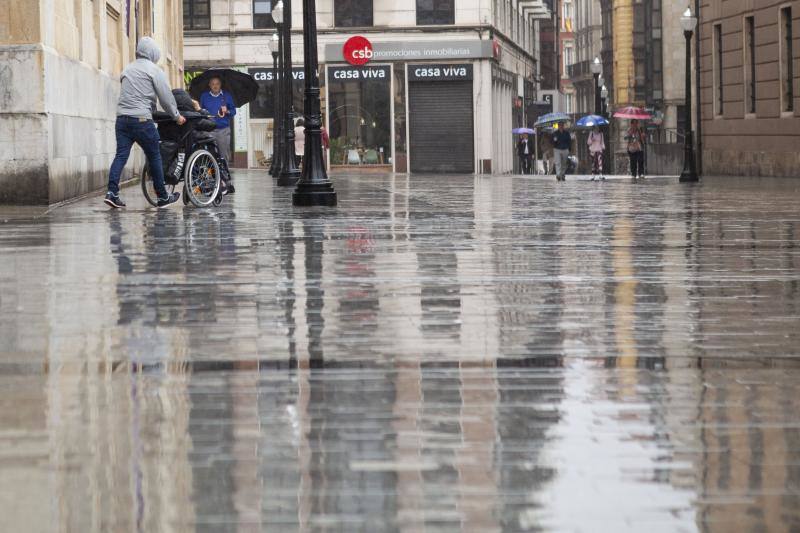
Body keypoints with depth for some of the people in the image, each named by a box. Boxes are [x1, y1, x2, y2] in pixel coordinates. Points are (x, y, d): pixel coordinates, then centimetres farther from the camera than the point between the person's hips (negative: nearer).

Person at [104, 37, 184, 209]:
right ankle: (163, 197, 12)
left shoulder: (127, 69, 20)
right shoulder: (154, 70, 0)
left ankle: (112, 192, -14)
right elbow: (166, 96, -2)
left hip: (122, 118, 6)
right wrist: (176, 116, 11)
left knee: (121, 155, 1)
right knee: (154, 156, 5)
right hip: (142, 119, -6)